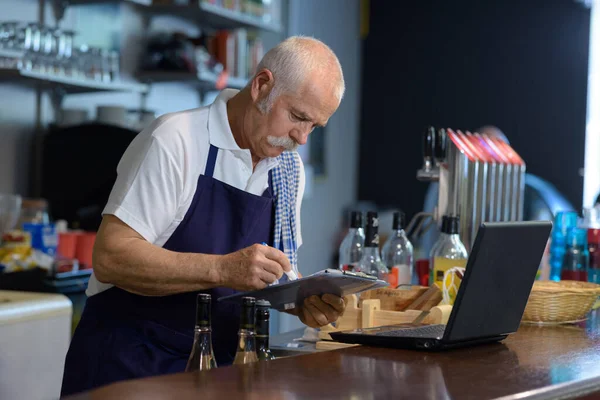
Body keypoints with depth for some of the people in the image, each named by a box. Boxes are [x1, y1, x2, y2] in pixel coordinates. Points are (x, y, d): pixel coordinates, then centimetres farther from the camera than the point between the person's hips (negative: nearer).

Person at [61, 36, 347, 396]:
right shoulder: (175, 140, -14)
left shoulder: (289, 170, 7)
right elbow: (110, 258, -21)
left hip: (215, 366, 6)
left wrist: (305, 302, -6)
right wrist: (223, 269, -29)